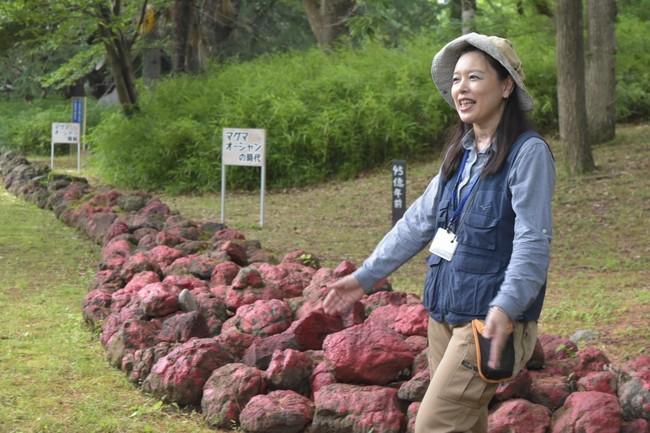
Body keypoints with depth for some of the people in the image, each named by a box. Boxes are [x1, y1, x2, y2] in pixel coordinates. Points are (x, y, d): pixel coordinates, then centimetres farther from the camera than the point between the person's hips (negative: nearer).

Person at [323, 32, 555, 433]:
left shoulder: (528, 152, -12)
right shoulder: (462, 151, 12)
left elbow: (534, 243, -20)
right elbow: (419, 221, 18)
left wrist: (505, 308, -34)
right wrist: (365, 277, 16)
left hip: (490, 319, -8)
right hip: (445, 312, 8)